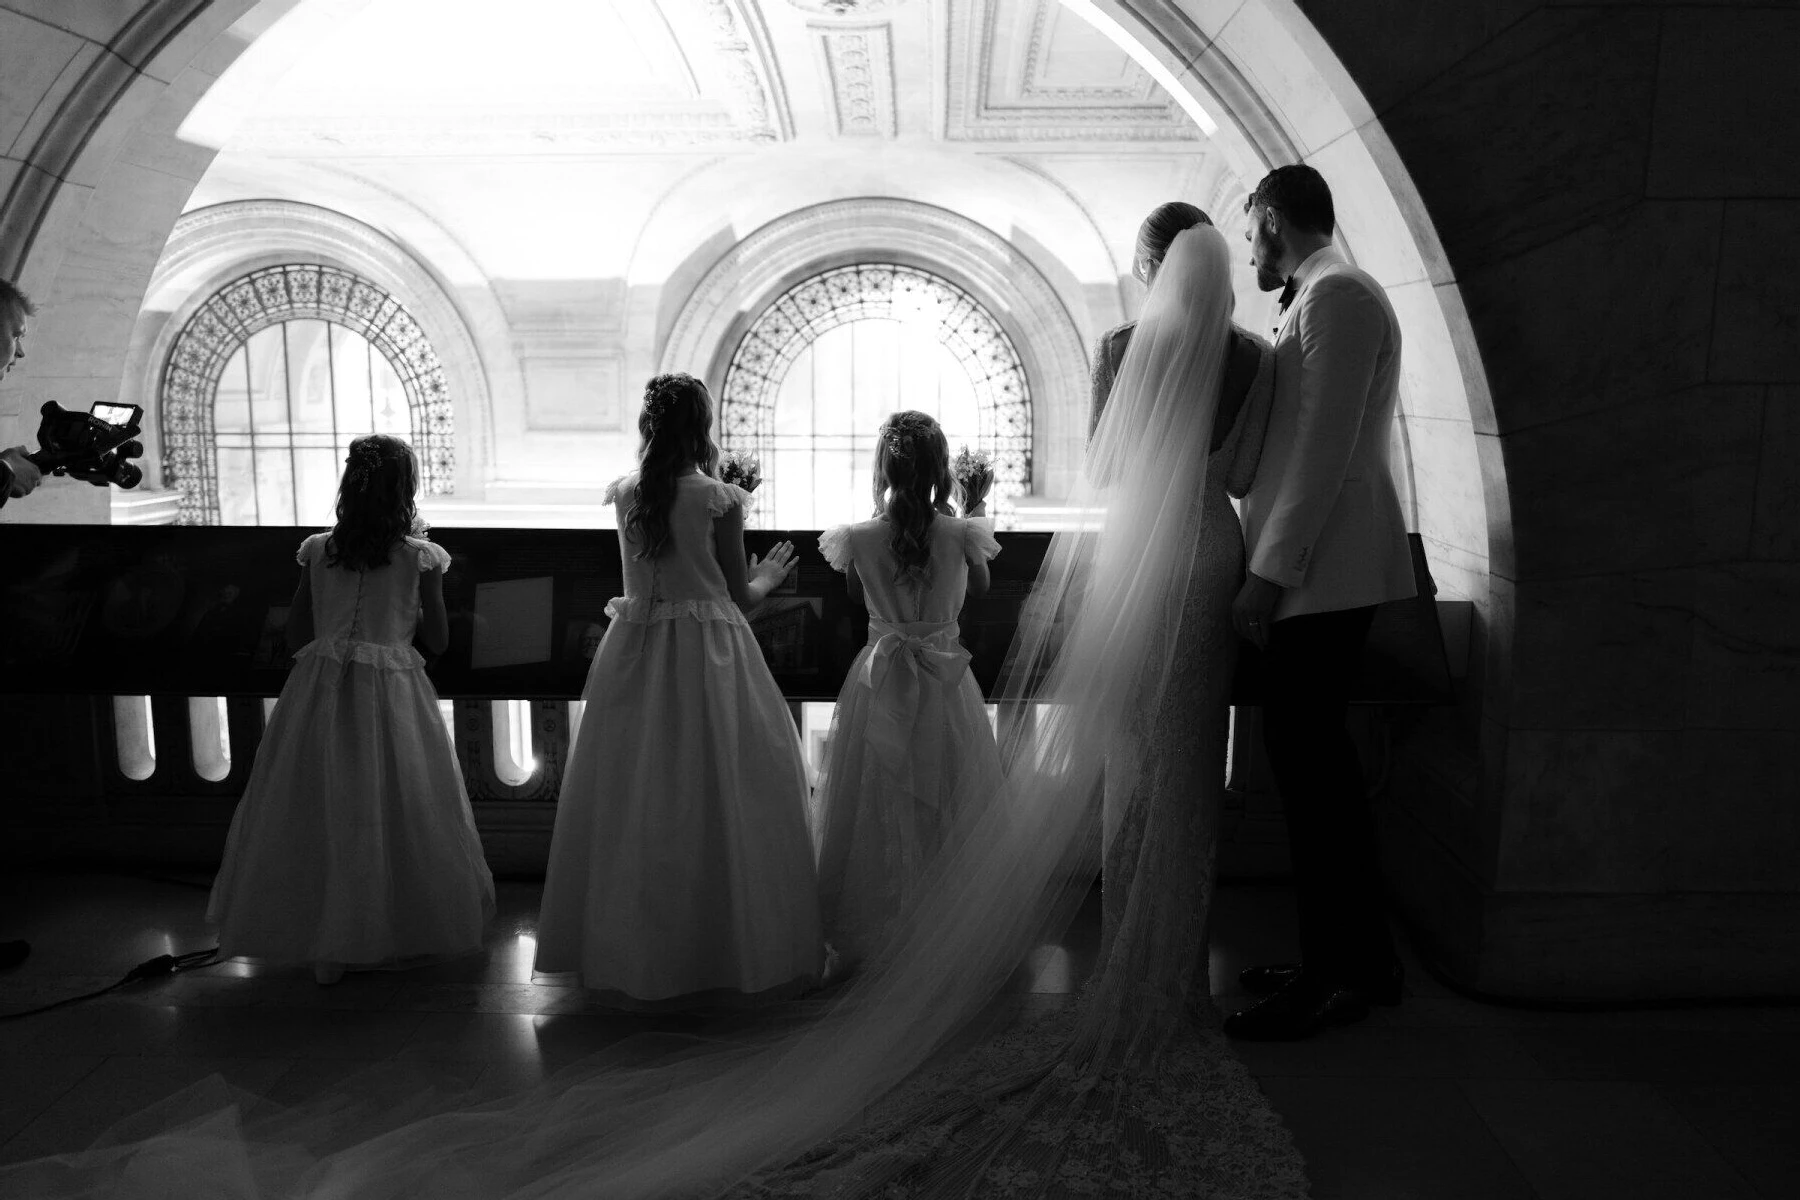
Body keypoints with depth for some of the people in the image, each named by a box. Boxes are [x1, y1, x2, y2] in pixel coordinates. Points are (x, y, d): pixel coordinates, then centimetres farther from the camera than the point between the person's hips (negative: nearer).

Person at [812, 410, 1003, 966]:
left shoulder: (860, 537, -12)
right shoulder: (960, 534, -12)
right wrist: (976, 510, 17)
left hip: (879, 681, 1)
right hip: (946, 684, 0)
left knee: (876, 808, 13)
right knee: (944, 804, 13)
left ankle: (870, 930, 25)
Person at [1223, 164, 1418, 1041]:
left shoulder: (1336, 295, -10)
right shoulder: (1322, 298, 20)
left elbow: (1323, 449, -19)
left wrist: (1268, 574, -20)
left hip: (1322, 572, -10)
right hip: (1317, 573, 10)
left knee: (1308, 763, -5)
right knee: (1318, 762, 13)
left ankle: (1341, 975, 6)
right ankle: (1355, 959, 24)